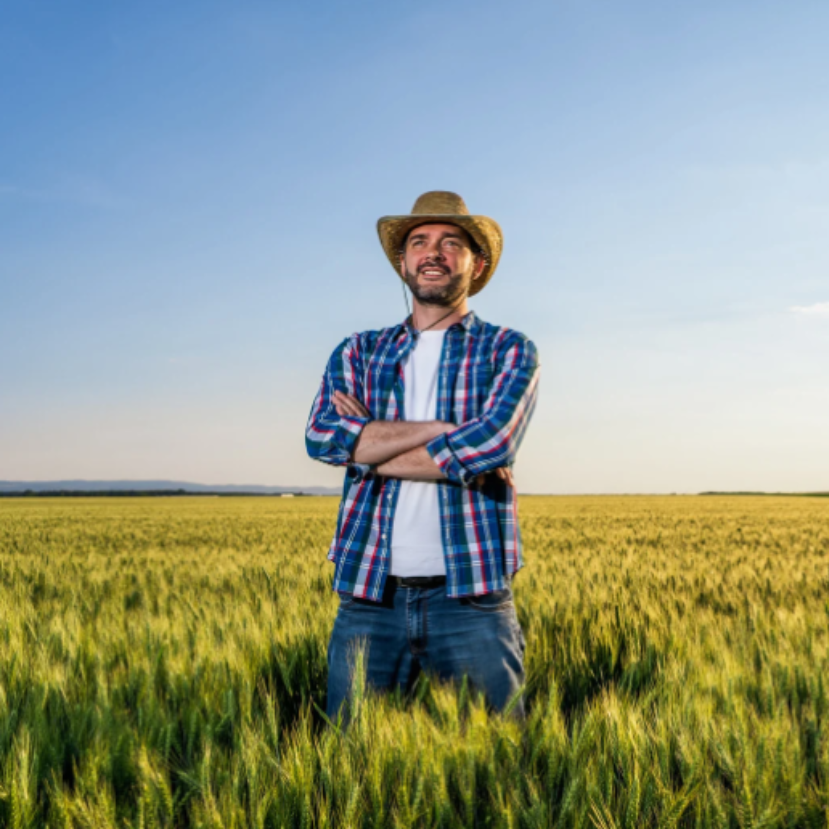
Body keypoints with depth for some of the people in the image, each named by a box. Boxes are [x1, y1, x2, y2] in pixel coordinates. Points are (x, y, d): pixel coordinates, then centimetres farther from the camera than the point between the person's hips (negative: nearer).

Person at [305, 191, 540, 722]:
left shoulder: (509, 351, 7)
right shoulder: (359, 353, 14)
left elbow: (491, 445, -12)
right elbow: (322, 435, -6)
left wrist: (368, 443, -5)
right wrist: (446, 429, -11)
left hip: (470, 595, -2)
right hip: (369, 596, 2)